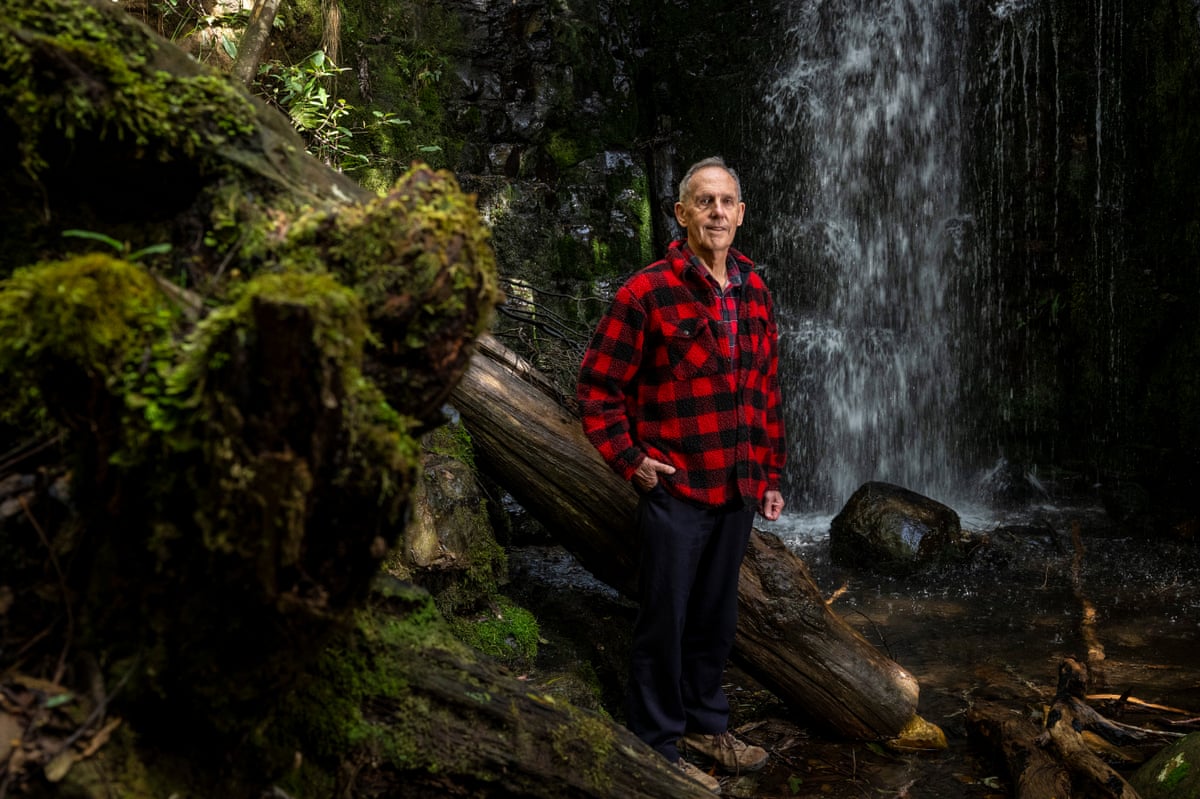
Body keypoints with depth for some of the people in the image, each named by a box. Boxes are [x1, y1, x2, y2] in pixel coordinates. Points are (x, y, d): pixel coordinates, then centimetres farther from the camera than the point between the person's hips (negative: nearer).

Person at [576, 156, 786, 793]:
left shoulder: (754, 293, 8)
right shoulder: (648, 292, -12)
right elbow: (596, 387, -9)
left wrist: (769, 473, 14)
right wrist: (630, 461, -12)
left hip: (737, 491, 6)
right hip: (674, 490, -6)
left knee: (716, 618, 19)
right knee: (665, 620, 5)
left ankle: (704, 723, 36)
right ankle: (657, 745, 20)